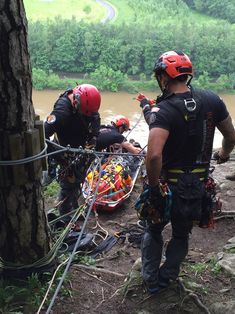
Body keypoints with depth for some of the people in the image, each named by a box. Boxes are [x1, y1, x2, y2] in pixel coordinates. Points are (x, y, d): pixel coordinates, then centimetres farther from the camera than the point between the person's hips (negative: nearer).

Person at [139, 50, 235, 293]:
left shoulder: (164, 110, -23)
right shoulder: (212, 100, -7)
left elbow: (154, 155, -36)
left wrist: (153, 186, -20)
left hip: (167, 187, -4)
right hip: (198, 187, 4)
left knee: (154, 230, 23)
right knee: (181, 235, 26)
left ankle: (151, 280, 32)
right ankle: (166, 278, 40)